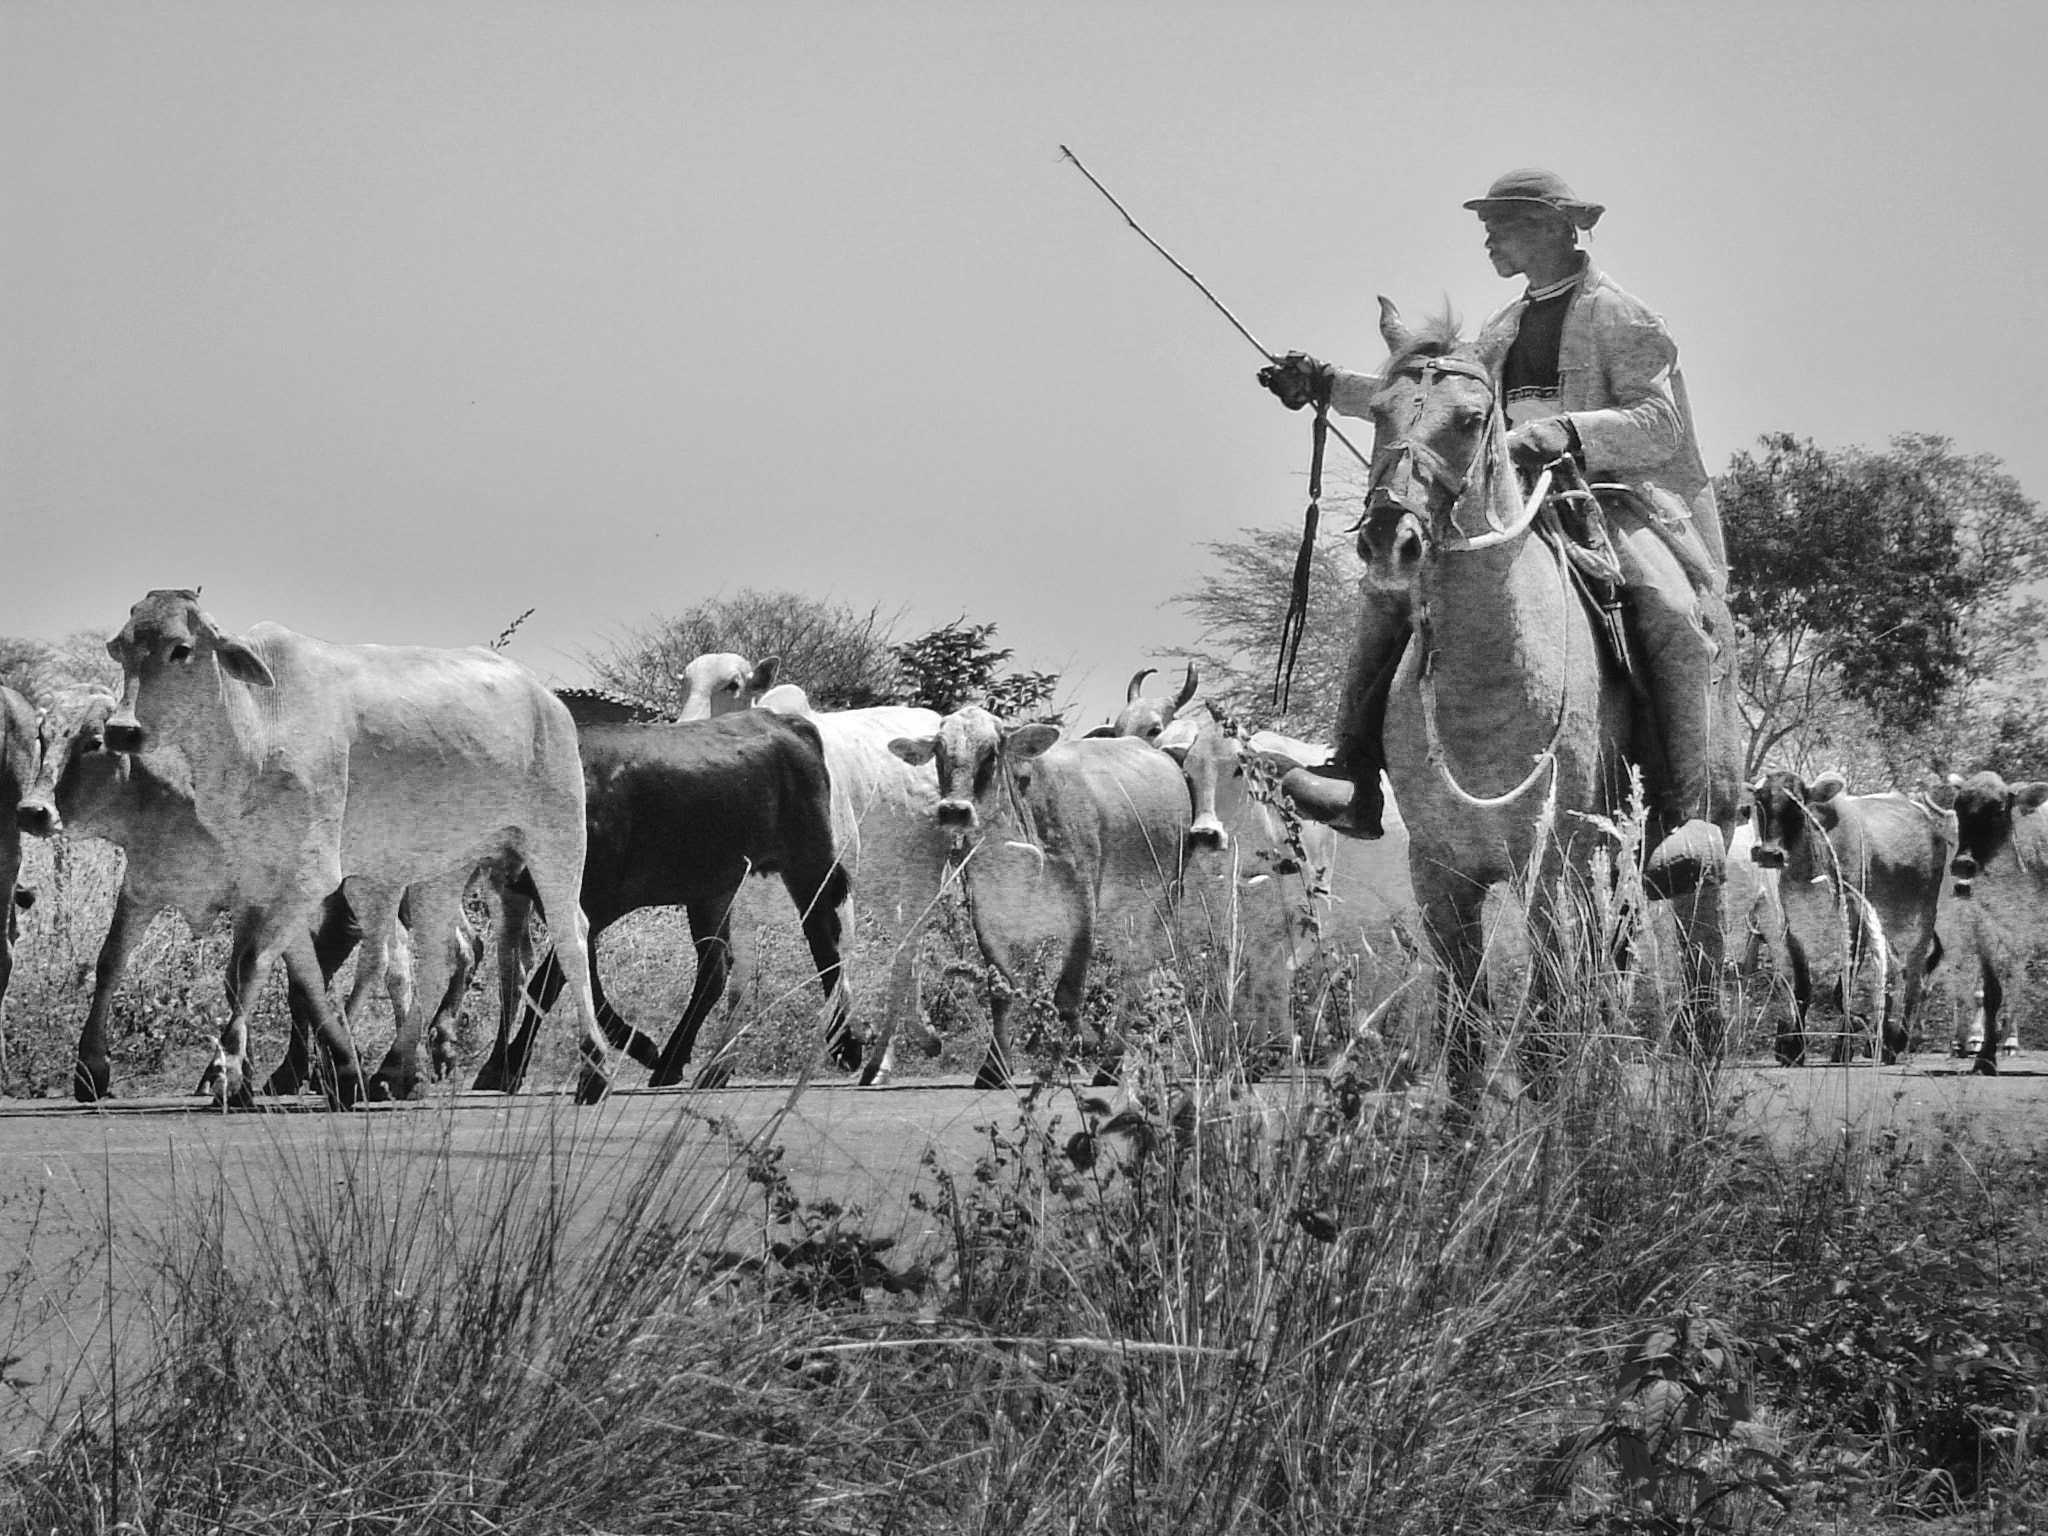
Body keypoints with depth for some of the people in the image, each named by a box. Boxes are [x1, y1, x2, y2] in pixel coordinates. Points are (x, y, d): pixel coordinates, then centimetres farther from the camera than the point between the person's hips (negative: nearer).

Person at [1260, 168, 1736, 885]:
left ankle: (1692, 819, -41)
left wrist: (1566, 432, -27)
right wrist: (1329, 387, 19)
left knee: (1672, 611, -34)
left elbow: (1659, 424, -12)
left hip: (1615, 498, -7)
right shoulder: (1501, 331, 21)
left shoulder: (1621, 319, -1)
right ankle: (1355, 784, -13)